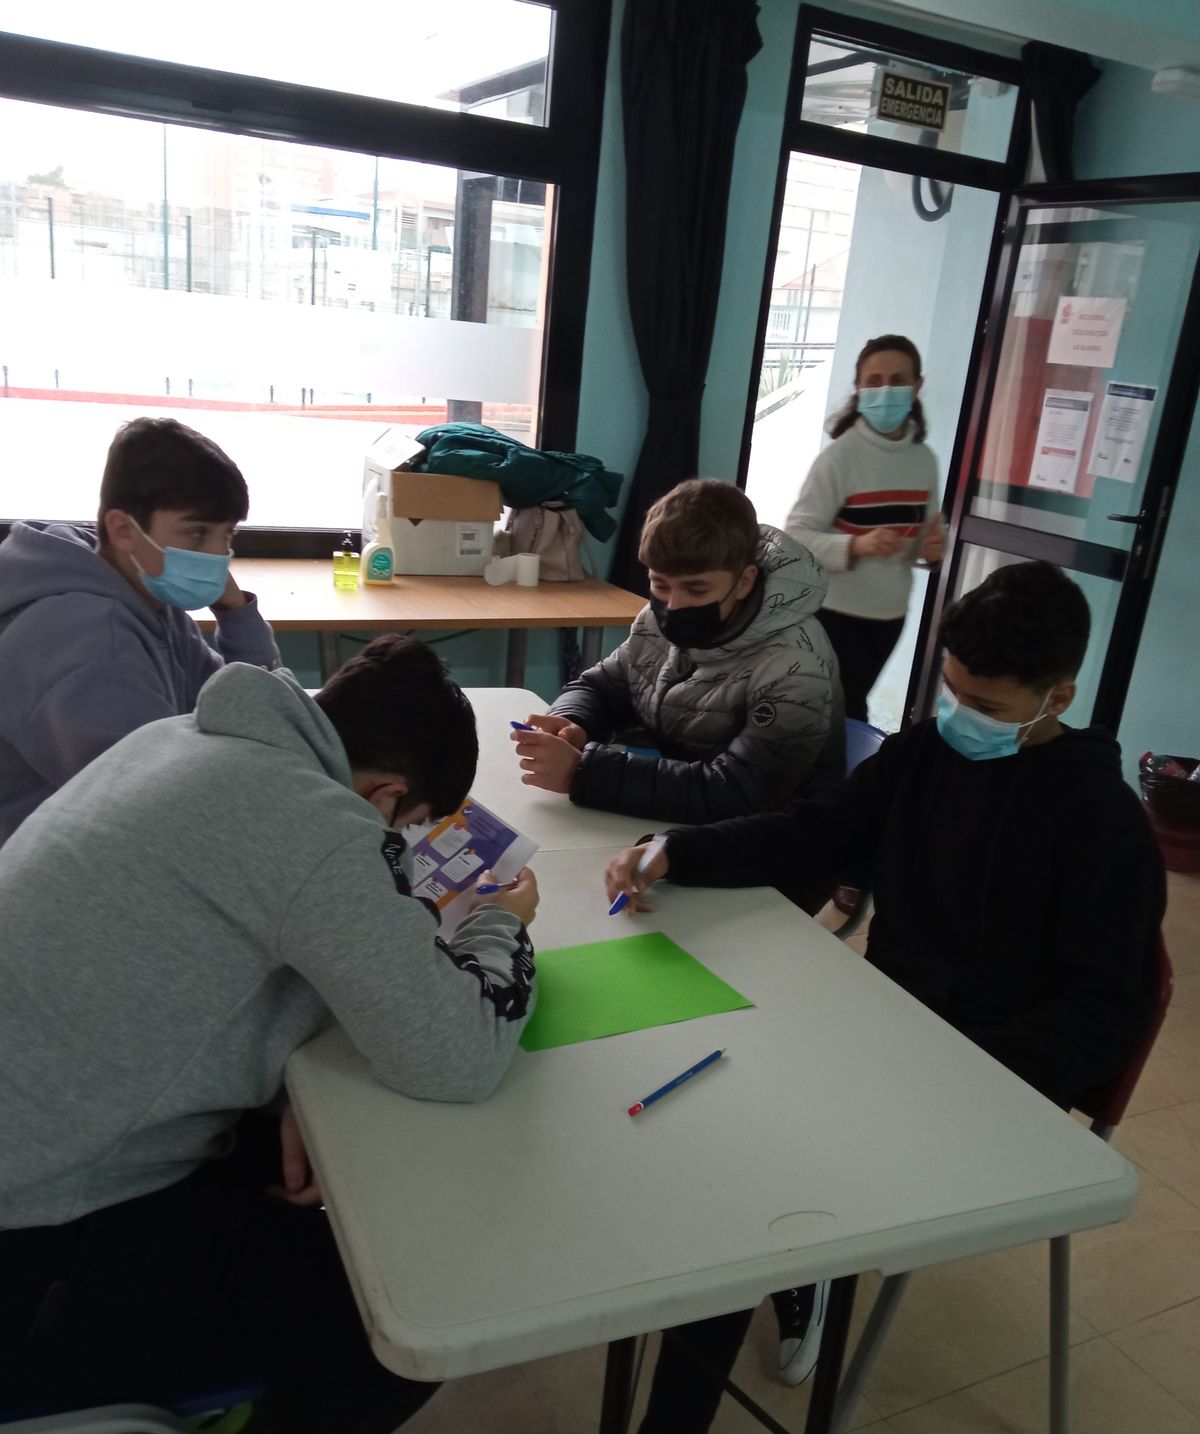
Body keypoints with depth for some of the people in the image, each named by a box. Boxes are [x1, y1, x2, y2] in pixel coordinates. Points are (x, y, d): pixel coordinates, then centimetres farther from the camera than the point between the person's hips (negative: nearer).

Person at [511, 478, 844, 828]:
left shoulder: (793, 668, -24)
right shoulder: (661, 621, -3)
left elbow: (732, 796, -31)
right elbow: (598, 687, 10)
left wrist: (581, 771, -35)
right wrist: (572, 723, -15)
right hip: (654, 828, 6)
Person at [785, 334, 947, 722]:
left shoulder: (925, 459, 3)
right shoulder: (840, 455, -15)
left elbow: (924, 534, 14)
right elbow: (796, 535, -17)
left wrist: (932, 548, -9)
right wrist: (855, 546, -32)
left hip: (890, 614, 6)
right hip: (835, 611, -5)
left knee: (841, 710, 19)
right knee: (848, 717, 0)